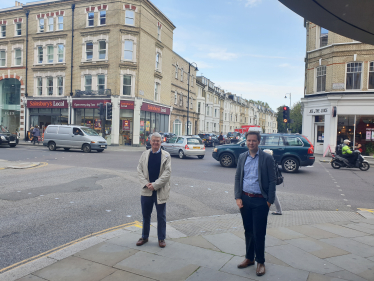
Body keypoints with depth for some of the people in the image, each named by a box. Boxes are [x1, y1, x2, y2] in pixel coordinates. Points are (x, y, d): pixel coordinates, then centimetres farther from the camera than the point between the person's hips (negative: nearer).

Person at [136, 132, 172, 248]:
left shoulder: (166, 156, -3)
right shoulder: (145, 154, 5)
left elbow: (167, 172, -8)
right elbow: (139, 170, 4)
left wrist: (155, 185, -14)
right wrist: (145, 183, -11)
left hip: (160, 190, -2)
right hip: (146, 190, 3)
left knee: (161, 216, 8)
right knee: (145, 215, 14)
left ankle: (161, 238, 24)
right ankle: (144, 237, 31)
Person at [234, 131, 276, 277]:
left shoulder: (267, 158, -6)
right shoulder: (242, 157, 6)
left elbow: (272, 181, -4)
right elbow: (237, 178, 8)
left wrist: (269, 201, -7)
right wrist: (238, 197, 0)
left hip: (260, 201, -4)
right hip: (245, 199, 4)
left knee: (259, 233, 2)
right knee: (248, 231, 16)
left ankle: (260, 262, 20)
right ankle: (249, 258, 32)